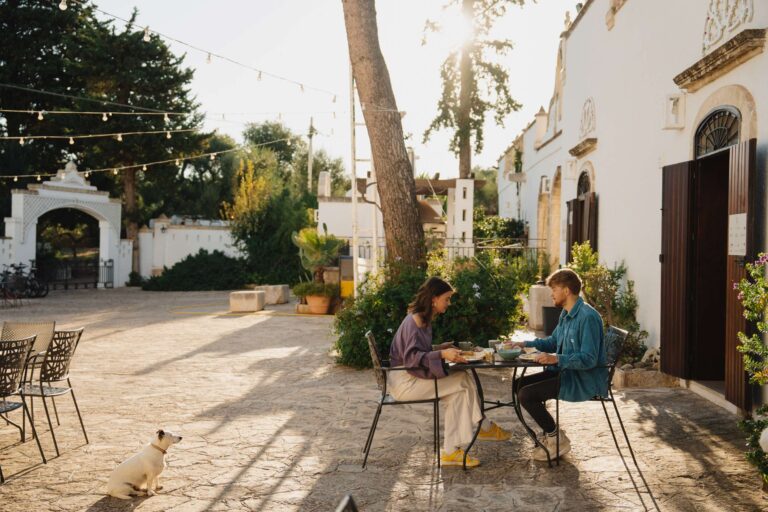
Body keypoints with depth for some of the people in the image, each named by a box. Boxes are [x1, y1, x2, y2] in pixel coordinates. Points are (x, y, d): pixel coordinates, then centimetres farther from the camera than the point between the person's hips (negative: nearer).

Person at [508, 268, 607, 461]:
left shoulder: (587, 317, -21)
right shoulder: (566, 313, 11)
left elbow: (589, 359, -26)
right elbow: (553, 341, 24)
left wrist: (557, 358, -36)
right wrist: (526, 344, 11)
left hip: (586, 380, -10)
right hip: (566, 372, 10)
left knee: (526, 394, -18)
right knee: (519, 384, 8)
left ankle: (557, 439, 0)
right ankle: (550, 434, 15)